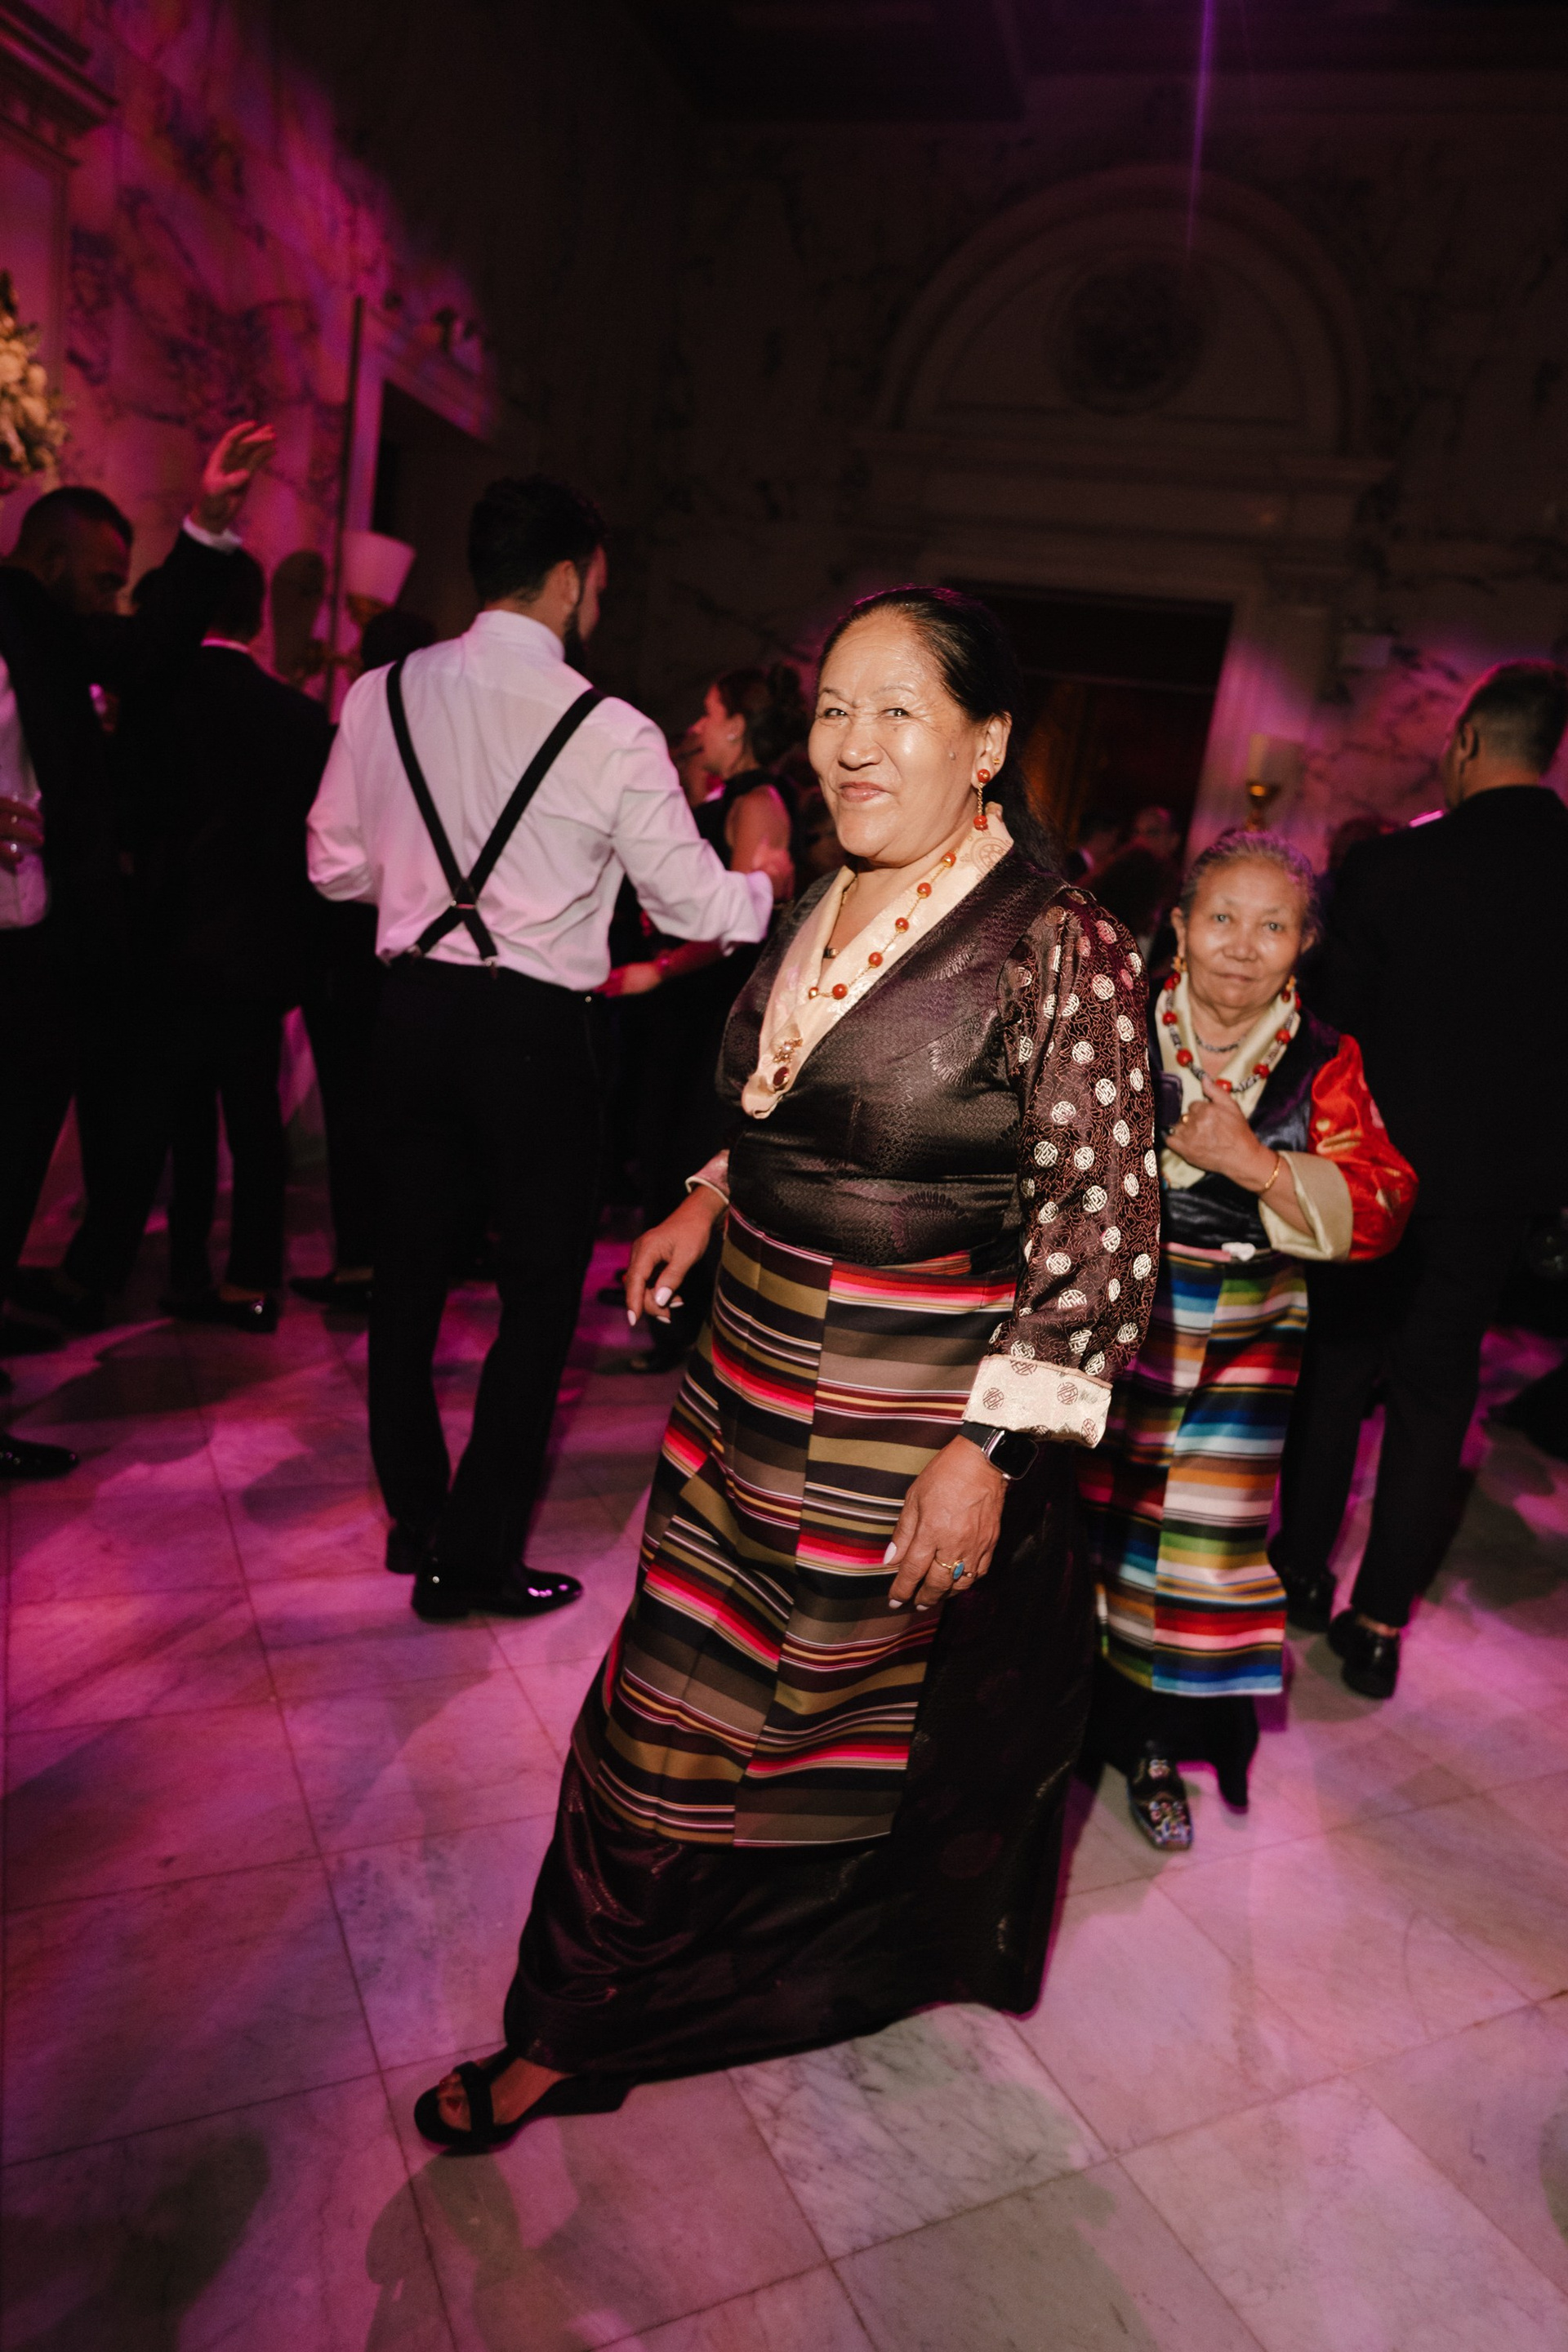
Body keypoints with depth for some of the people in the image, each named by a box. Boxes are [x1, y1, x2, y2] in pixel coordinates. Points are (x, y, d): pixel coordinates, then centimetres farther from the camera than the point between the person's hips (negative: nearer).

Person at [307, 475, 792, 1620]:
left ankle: (413, 1516, 33)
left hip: (413, 1007, 5)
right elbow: (697, 905, -5)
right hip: (535, 1031, -5)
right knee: (541, 1291, 8)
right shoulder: (612, 733, -10)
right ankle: (475, 1555, 14)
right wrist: (771, 883, 16)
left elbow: (338, 864, 10)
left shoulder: (382, 695, 3)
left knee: (409, 1265, 17)